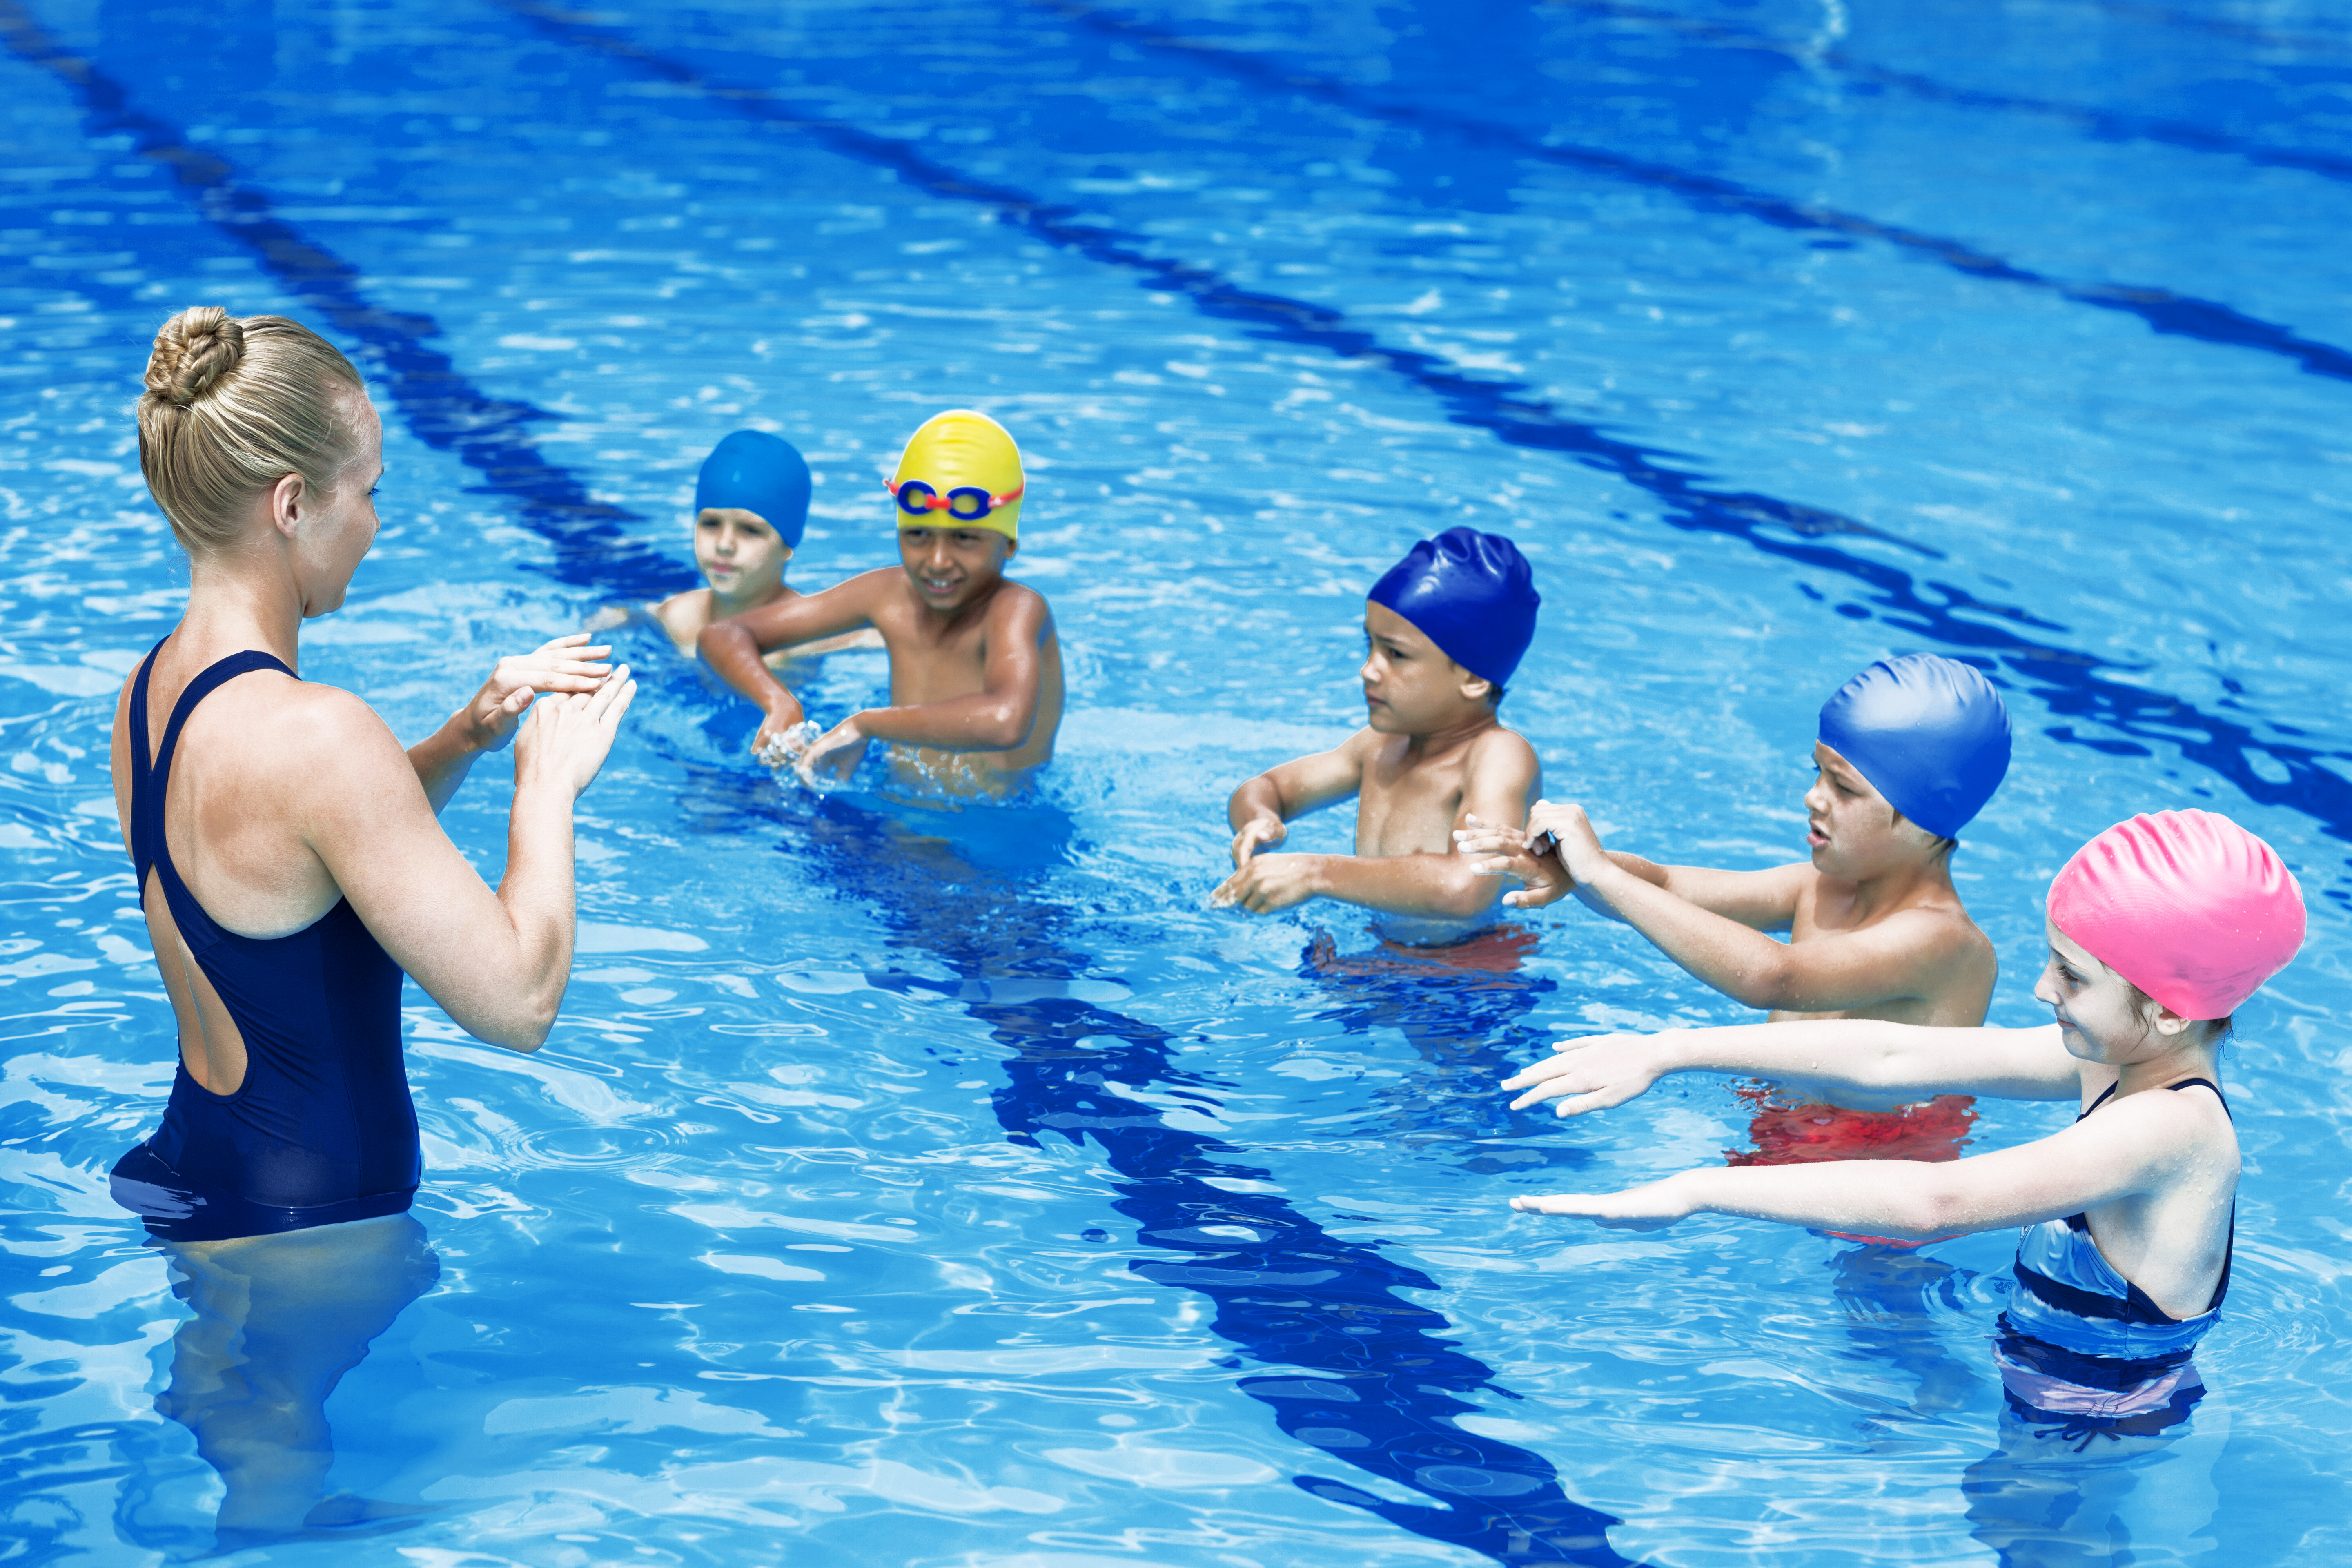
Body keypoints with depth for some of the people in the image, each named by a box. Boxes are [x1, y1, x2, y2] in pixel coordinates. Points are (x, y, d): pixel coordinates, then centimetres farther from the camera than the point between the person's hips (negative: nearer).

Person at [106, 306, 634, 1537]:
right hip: (310, 1221, -8)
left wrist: (469, 735, 5)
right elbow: (516, 1003, -29)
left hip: (186, 1173, 8)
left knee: (222, 1384, 29)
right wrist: (549, 780, -15)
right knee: (278, 1464, 14)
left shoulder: (154, 687, -2)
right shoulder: (312, 735, -31)